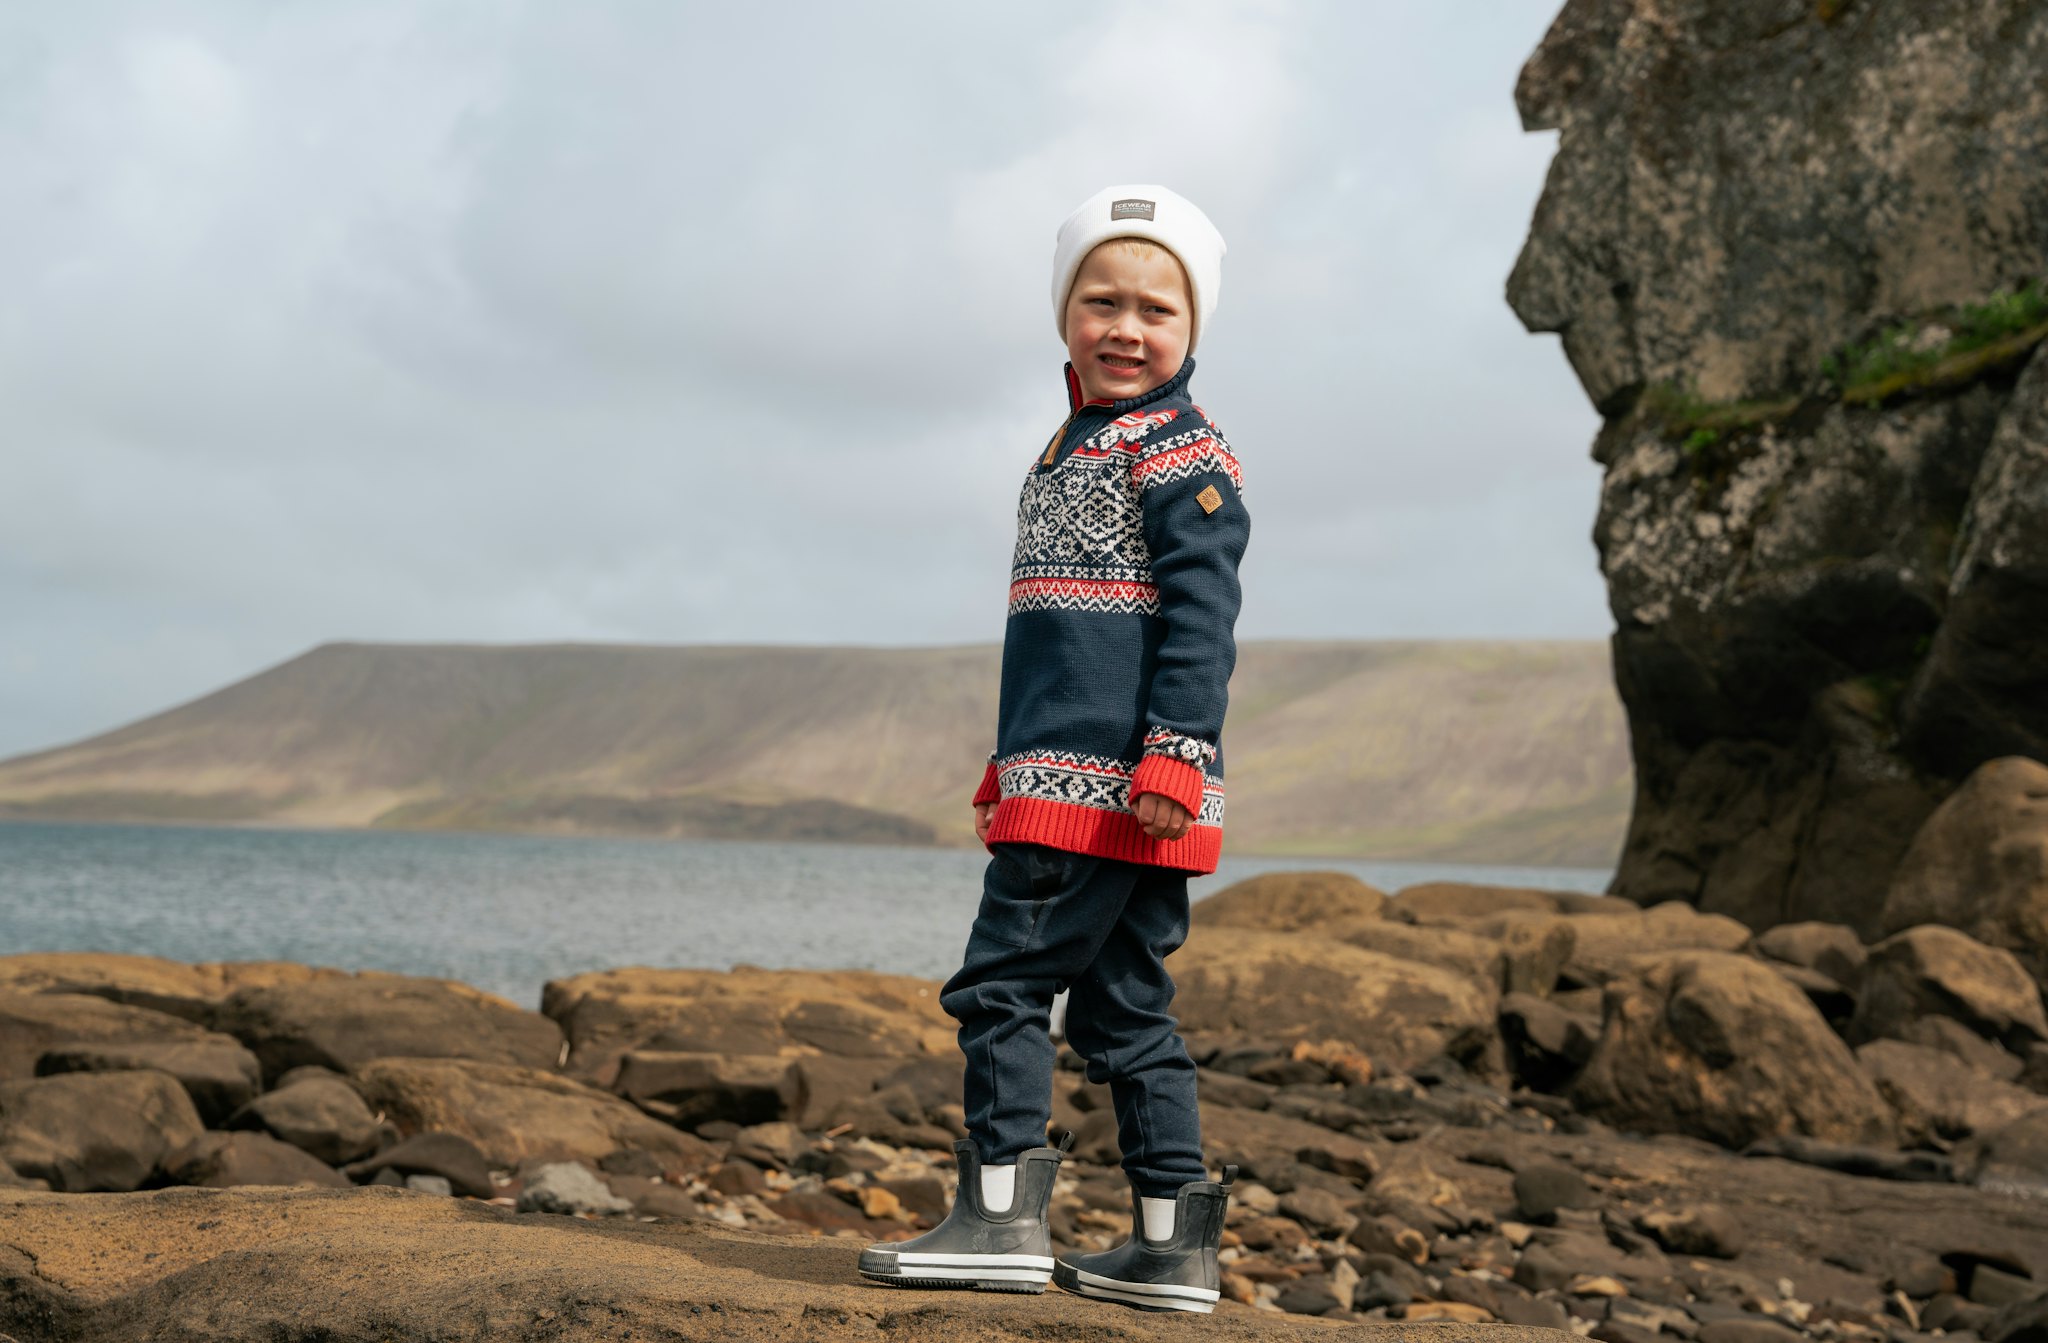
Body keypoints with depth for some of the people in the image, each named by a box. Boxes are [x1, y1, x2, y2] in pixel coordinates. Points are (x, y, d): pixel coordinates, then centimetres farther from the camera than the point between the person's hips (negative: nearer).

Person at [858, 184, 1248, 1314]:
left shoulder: (1182, 455, -6)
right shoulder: (1071, 450, 22)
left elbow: (1199, 617, -14)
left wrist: (1175, 753, -23)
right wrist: (1012, 765, 28)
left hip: (1120, 788, -10)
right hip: (1060, 784, 10)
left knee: (1001, 979, -9)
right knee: (1122, 1005, 9)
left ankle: (1002, 1212, -5)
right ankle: (1171, 1248, 12)